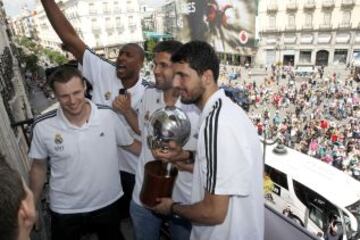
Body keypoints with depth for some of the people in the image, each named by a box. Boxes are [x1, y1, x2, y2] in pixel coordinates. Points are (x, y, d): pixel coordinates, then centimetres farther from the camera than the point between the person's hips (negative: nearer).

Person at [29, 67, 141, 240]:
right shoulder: (42, 127, -17)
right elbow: (39, 168, -2)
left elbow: (130, 144, -2)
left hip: (108, 203, 1)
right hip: (65, 211, 0)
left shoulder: (107, 115, -16)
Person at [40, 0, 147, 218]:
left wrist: (127, 111, -28)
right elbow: (69, 37, -16)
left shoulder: (148, 93, -13)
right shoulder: (103, 73, -12)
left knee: (131, 212, 23)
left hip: (131, 168, -1)